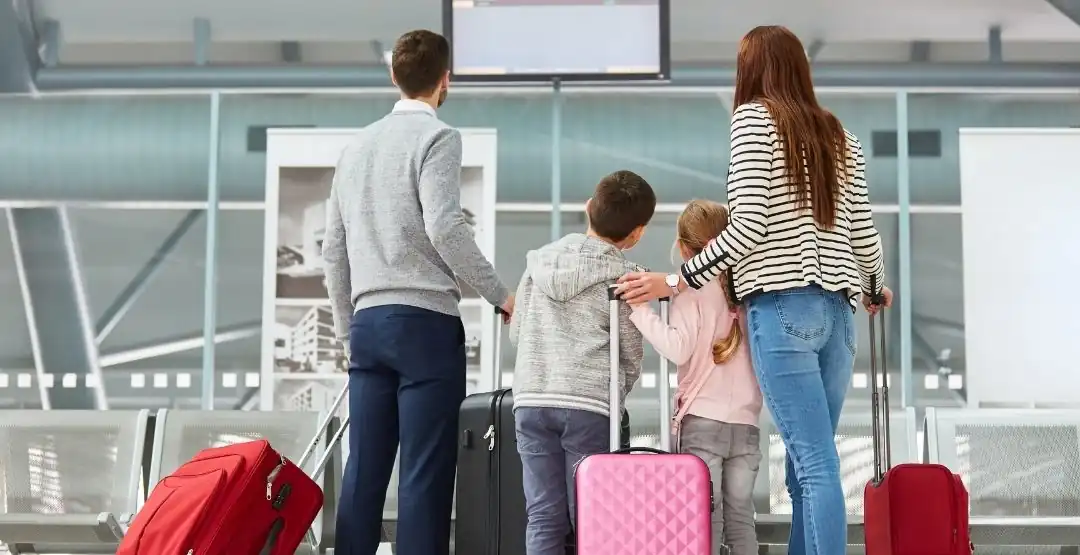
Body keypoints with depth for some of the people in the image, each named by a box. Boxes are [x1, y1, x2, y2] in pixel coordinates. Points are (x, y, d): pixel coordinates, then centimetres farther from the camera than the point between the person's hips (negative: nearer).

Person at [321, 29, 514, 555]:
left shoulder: (357, 144, 18)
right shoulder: (436, 136, -3)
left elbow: (333, 250, 18)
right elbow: (444, 227, -16)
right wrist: (500, 296, -7)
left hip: (368, 321, 7)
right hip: (425, 320, -6)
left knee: (364, 470, 7)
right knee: (424, 472, -5)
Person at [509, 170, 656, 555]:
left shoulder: (540, 259, 13)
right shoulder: (624, 275, 0)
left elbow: (516, 332, 17)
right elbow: (631, 356, 5)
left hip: (531, 400, 4)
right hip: (588, 406, -4)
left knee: (544, 516, 4)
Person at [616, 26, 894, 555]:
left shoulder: (753, 118, 1)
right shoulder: (840, 135, 17)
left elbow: (749, 227, -9)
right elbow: (862, 233, 15)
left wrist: (674, 281, -4)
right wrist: (874, 290, 35)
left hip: (783, 308, -6)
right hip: (836, 311, 6)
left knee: (814, 464, -10)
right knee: (807, 464, 8)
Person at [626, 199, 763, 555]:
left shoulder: (692, 288, -3)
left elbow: (678, 349, -15)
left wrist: (639, 309, -10)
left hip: (702, 421, -4)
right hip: (746, 423, 4)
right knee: (740, 518, 7)